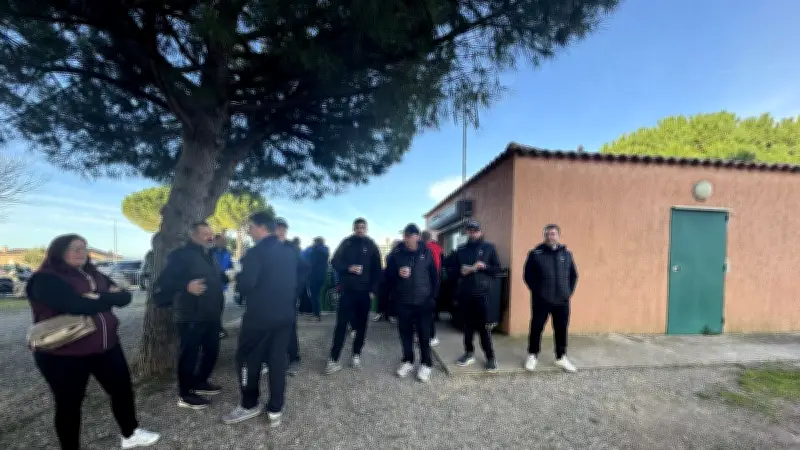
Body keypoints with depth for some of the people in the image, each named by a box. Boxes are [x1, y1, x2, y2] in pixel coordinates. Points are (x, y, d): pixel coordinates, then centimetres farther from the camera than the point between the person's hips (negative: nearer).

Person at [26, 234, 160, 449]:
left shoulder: (93, 274, 9)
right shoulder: (46, 280, -14)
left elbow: (125, 297, 2)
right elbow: (78, 305, -28)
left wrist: (97, 298, -17)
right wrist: (108, 297, -13)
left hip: (106, 346, 7)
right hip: (63, 354, -7)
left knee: (123, 388, 16)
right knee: (69, 403, 10)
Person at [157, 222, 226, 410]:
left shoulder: (210, 256, 14)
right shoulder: (181, 255, -12)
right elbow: (163, 284, -19)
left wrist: (229, 277, 7)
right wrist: (186, 286, -32)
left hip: (212, 316, 8)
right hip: (191, 317, -8)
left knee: (211, 351, 17)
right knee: (189, 354, 2)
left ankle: (200, 382, 37)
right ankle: (185, 395, 17)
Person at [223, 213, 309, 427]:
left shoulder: (256, 252, -15)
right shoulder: (291, 251, 6)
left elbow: (246, 285, -22)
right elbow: (302, 275, 17)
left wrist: (237, 276, -2)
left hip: (260, 315, -6)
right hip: (286, 314, 6)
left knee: (247, 358, 13)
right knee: (278, 360, 12)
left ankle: (249, 405, 24)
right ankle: (275, 410, 19)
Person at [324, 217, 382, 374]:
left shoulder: (371, 245, 3)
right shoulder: (346, 243, 2)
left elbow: (377, 270, 3)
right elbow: (334, 262, 0)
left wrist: (373, 290, -3)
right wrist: (348, 268, -18)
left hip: (365, 291, 1)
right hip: (347, 290, -1)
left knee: (361, 324, 8)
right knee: (341, 324, -3)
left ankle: (356, 355, 21)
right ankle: (333, 359, 3)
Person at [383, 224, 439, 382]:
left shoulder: (427, 253, -2)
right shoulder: (396, 254, -2)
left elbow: (434, 276, 6)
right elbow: (387, 275, 3)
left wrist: (433, 296, 2)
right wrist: (397, 273, -17)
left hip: (424, 301, -1)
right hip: (403, 301, 1)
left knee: (424, 334, 5)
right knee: (405, 332, 10)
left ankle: (426, 364, 20)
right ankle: (408, 361, 28)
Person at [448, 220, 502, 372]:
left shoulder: (489, 247, 4)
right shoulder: (460, 250, 11)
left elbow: (497, 268, 3)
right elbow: (453, 270, 13)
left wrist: (484, 267, -14)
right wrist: (462, 271, -8)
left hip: (483, 293, -3)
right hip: (465, 293, 3)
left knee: (484, 327, -2)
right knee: (467, 325, 12)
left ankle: (490, 357, 12)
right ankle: (469, 353, 27)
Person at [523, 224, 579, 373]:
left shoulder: (567, 254, 4)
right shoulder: (535, 253, -6)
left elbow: (574, 275, 13)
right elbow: (528, 275, -4)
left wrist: (569, 292, 4)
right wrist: (536, 291, -7)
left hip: (562, 301, 3)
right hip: (541, 301, -3)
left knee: (561, 330, 11)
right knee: (536, 328, 6)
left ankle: (561, 358, 28)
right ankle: (532, 355, 23)